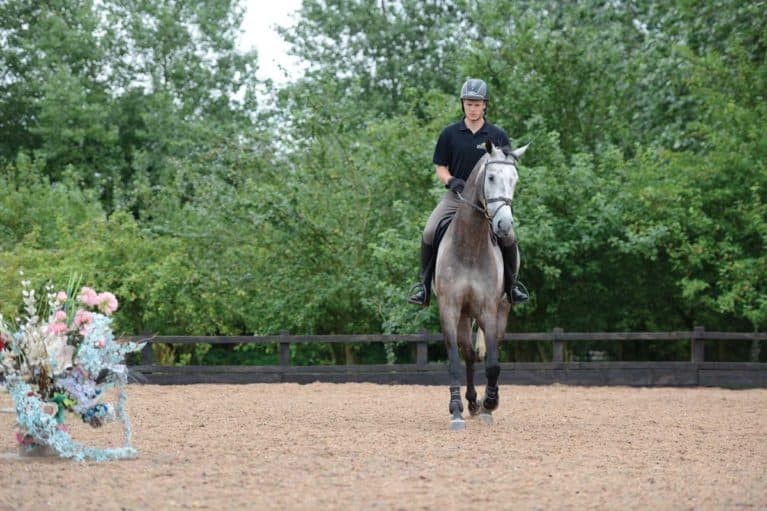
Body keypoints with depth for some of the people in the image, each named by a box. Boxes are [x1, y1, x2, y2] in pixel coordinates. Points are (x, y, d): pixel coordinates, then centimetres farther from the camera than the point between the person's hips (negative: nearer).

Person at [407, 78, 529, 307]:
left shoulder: (498, 136, 5)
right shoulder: (450, 134, 5)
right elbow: (440, 167, 8)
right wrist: (451, 181, -13)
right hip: (456, 195, 0)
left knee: (508, 237, -20)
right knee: (429, 232, -21)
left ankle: (511, 285, 2)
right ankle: (424, 284, -7)